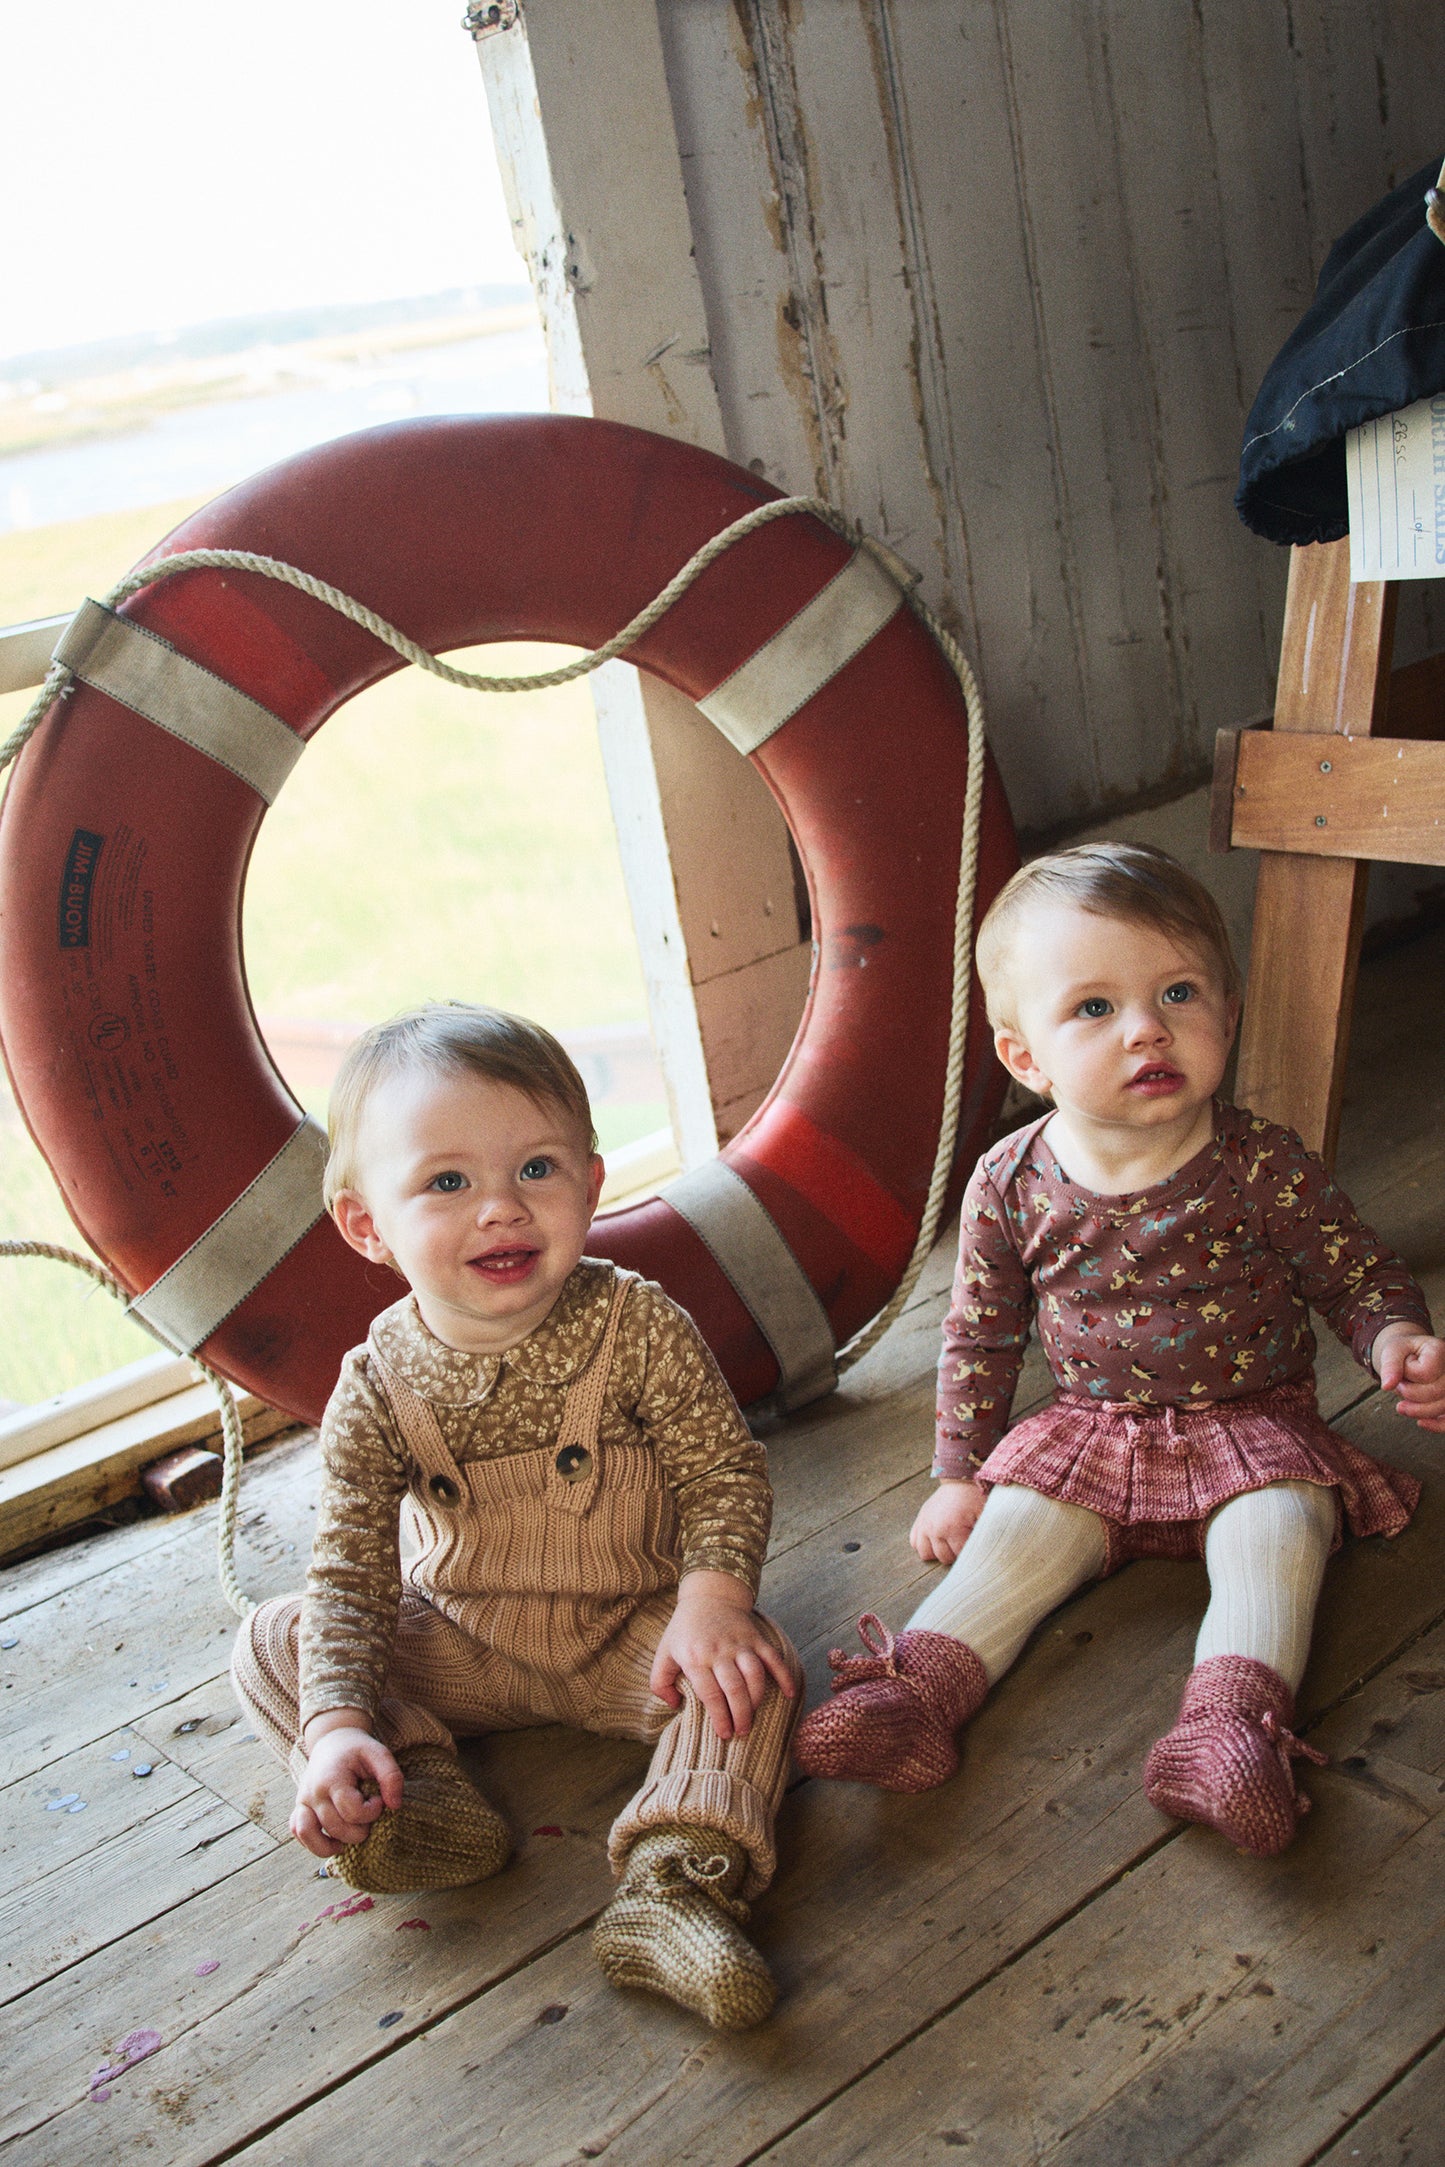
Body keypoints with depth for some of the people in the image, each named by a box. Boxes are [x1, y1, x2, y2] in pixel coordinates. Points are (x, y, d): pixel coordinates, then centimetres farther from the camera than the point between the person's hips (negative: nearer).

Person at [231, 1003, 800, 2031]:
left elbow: (725, 1471, -13)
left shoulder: (640, 1327, -19)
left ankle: (672, 1885, -35)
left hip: (633, 1635, -2)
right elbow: (350, 1569, -14)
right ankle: (420, 1790, -22)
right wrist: (337, 1723, -27)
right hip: (462, 1644, 2)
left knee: (758, 1668, -27)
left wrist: (712, 1593, -31)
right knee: (270, 1642, -9)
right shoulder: (378, 1386, -16)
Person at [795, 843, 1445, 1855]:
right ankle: (921, 1690, -20)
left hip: (1256, 1423, -1)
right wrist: (960, 1474, 3)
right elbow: (981, 1334, 2)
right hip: (1092, 1430, 2)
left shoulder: (1263, 1166, -16)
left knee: (1276, 1532, -26)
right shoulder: (1010, 1186, -11)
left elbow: (1357, 1271, -2)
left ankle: (1234, 1718, -33)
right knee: (1017, 1531, -17)